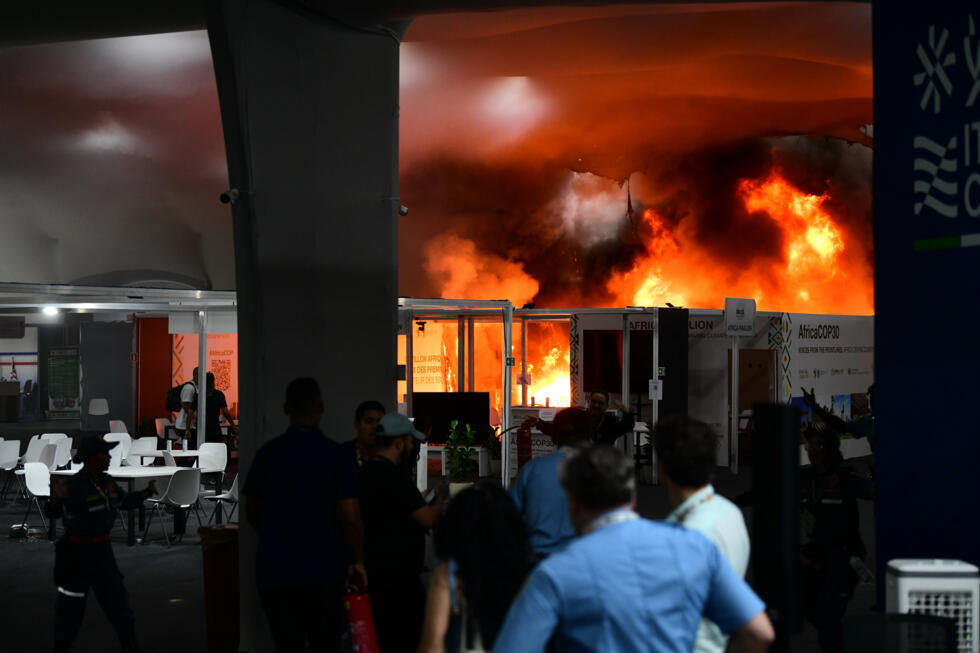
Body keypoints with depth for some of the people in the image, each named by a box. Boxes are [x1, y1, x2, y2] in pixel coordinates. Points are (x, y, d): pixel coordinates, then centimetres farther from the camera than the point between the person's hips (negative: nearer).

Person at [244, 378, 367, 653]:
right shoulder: (335, 455, -9)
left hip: (273, 568, 3)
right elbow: (350, 518, -13)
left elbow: (252, 511, 13)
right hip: (321, 567, -3)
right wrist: (358, 561, 1)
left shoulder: (267, 453, 2)